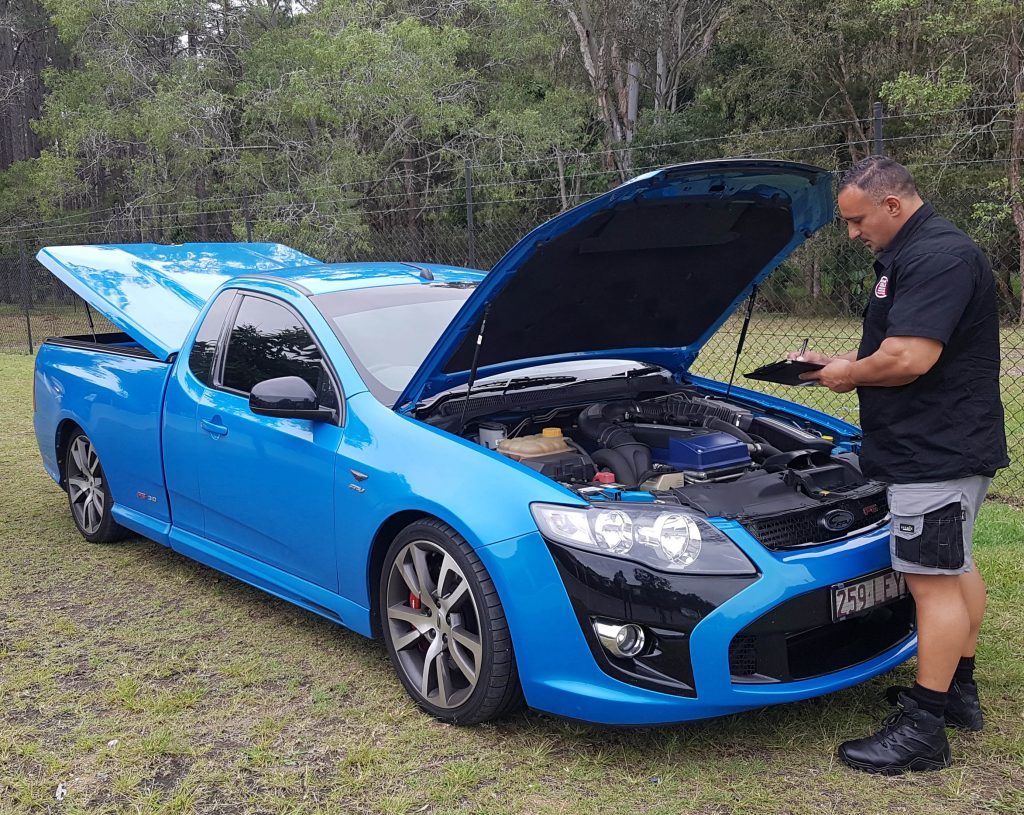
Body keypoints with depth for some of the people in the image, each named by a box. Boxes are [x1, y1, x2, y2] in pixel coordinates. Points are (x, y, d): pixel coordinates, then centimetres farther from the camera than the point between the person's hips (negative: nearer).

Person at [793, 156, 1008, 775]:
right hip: (945, 446, 11)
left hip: (938, 451, -11)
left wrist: (851, 373, -11)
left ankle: (923, 729, 2)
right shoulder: (910, 256, 15)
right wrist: (840, 365, 10)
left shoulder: (939, 256, -20)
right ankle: (959, 691, 34)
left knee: (934, 580, -6)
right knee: (955, 567, 19)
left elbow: (908, 358, -29)